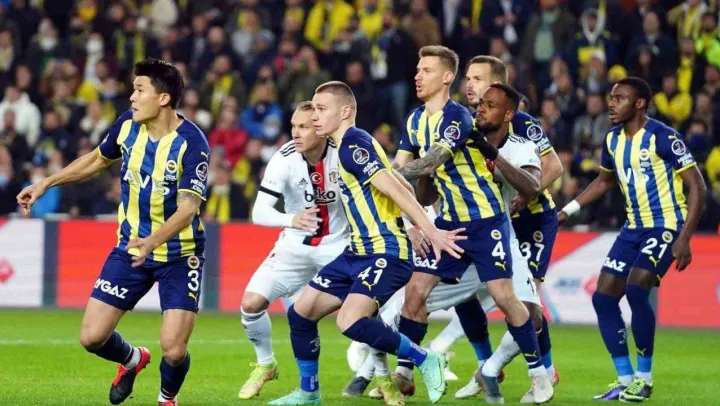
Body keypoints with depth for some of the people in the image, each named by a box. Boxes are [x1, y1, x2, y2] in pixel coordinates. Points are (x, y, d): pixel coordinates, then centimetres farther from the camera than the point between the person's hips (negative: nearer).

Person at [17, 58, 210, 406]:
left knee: (173, 349, -15)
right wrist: (46, 183, 16)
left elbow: (188, 206, -29)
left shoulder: (191, 143, -22)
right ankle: (132, 359, 33)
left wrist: (153, 241, -45)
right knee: (92, 337, -3)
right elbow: (98, 159, 16)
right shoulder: (127, 125, -5)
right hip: (130, 247, 5)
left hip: (179, 255, -5)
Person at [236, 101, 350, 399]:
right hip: (295, 246, 1)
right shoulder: (285, 159, -20)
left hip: (339, 246, -1)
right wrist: (291, 220, -46)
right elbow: (259, 212, -28)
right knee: (251, 303, -9)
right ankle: (265, 364, 19)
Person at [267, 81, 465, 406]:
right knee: (300, 313, 8)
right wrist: (419, 230, 17)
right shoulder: (350, 145, 15)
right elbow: (403, 185, 18)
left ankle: (425, 360, -10)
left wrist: (432, 232, -25)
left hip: (385, 253, -10)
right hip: (359, 252, 10)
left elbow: (395, 189, -20)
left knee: (351, 322, -27)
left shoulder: (353, 144, -14)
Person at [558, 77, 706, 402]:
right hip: (634, 228, 8)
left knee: (636, 289, -25)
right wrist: (568, 210, 16)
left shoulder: (662, 137, -16)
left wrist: (684, 238, -21)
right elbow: (604, 181, 26)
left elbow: (696, 186, -15)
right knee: (603, 298, -1)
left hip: (665, 227, -8)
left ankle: (644, 378, -10)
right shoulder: (613, 140, 7)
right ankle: (625, 381, 9)